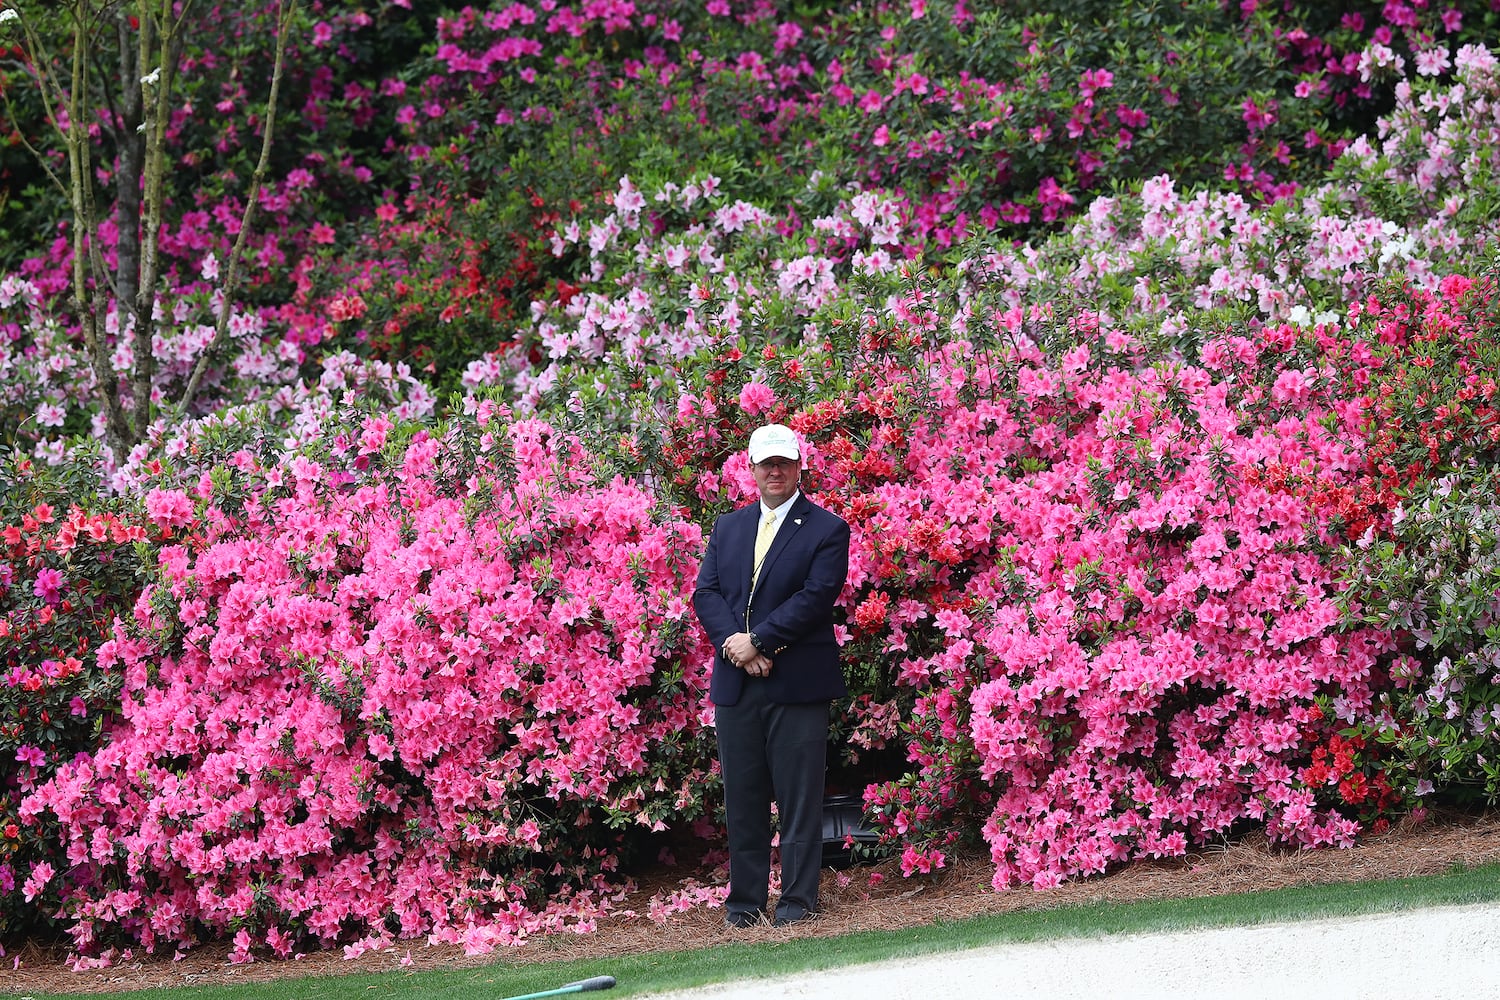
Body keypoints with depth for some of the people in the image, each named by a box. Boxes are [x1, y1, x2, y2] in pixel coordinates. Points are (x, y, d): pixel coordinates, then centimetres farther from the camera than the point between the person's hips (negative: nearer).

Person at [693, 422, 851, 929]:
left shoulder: (826, 530, 1)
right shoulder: (727, 528, 17)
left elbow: (816, 597, -10)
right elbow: (705, 593, 8)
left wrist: (757, 641, -14)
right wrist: (733, 642, -10)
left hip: (797, 683, -4)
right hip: (735, 685, 5)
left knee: (798, 797, -3)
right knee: (742, 798, 7)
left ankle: (798, 899, 1)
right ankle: (745, 899, 12)